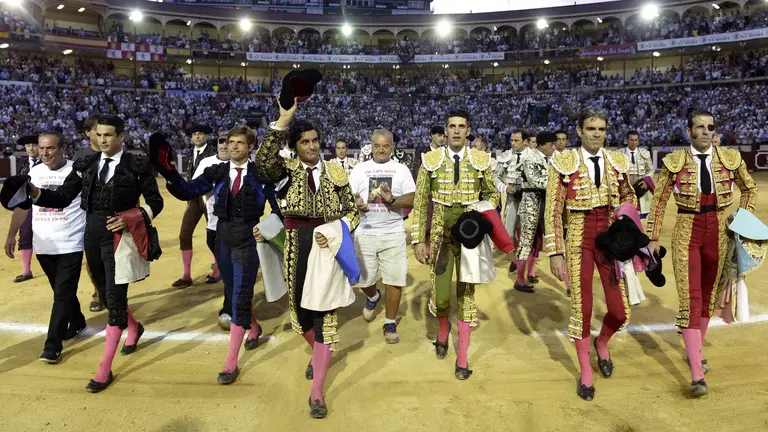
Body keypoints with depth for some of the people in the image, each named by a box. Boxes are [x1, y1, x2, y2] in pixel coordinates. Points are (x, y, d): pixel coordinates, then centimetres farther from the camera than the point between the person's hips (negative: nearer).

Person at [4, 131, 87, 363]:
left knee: (63, 295, -4)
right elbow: (22, 205, 11)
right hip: (43, 246, 5)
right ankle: (77, 322, 38)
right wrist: (12, 235, 6)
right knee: (62, 291, 17)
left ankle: (52, 346, 0)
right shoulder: (34, 173, 5)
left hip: (70, 245, -5)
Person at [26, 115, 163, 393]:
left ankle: (105, 369, 3)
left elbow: (155, 202, -4)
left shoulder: (137, 166, -5)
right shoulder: (86, 166, 7)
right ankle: (133, 327, 47)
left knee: (115, 300, -5)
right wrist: (33, 192, -15)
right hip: (93, 238, 5)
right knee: (107, 295, 17)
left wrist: (131, 219, -18)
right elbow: (62, 198, 2)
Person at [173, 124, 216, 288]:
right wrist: (189, 199, 14)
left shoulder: (213, 152, -8)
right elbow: (190, 177, 17)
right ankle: (186, 276, 7)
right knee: (184, 235, 0)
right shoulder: (192, 154, 13)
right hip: (194, 199, 6)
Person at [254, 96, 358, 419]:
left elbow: (353, 212, 4)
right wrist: (282, 121, -31)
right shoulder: (285, 170, -2)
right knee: (301, 309, 16)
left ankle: (317, 393, 9)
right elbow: (262, 162, -25)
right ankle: (317, 353, 50)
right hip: (296, 250, 1)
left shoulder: (335, 173, 2)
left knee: (325, 314, 1)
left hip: (329, 249, 0)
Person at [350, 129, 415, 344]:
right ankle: (372, 297, 45)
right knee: (364, 279, 9)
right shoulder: (359, 169, 4)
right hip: (365, 233, 1)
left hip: (393, 234, -1)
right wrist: (356, 204, -21)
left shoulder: (401, 169, 2)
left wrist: (392, 200, -23)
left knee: (394, 279, 1)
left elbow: (411, 201, -4)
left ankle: (390, 324, 18)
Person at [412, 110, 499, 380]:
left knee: (466, 294, 7)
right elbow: (420, 202, -1)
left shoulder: (481, 160, -1)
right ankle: (443, 330, 37)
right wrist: (418, 239, -5)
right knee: (440, 296, 1)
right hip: (440, 236, 0)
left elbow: (492, 194, 11)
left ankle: (462, 359, 20)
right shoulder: (431, 160, -3)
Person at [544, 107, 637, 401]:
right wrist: (555, 252, -10)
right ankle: (585, 372, 24)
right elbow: (553, 212, -7)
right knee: (581, 308, 3)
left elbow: (629, 196, 19)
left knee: (620, 311, 0)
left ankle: (602, 343, 36)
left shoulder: (618, 161, 3)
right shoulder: (564, 164, -7)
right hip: (579, 239, -3)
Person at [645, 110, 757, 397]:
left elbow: (750, 188, 17)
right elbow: (659, 202, 0)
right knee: (690, 300, -8)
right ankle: (697, 375, -5)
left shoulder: (730, 158, 1)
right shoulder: (674, 162, -6)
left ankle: (695, 352, 36)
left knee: (708, 296, 15)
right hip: (687, 234, -3)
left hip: (718, 233, 3)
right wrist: (653, 238, -1)